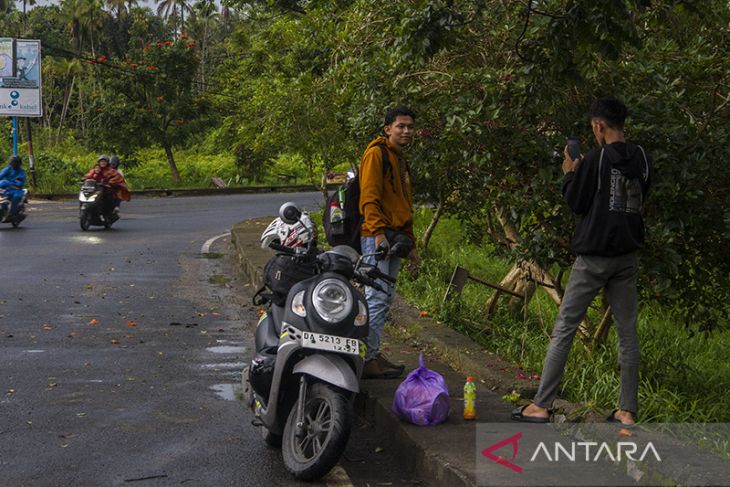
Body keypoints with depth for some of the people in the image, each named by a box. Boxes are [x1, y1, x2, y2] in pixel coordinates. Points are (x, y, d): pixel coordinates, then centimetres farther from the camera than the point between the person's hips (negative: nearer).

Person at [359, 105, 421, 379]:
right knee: (377, 298, -12)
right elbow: (369, 197, -16)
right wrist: (378, 232, -26)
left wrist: (411, 245, 24)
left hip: (394, 237, 10)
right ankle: (368, 359, -9)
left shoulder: (401, 160, 24)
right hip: (376, 236, -9)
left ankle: (373, 353, 17)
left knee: (385, 299, 10)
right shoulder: (376, 154, -5)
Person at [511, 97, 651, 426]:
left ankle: (541, 406, 2)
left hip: (594, 255, -6)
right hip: (628, 255, 6)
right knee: (627, 331, 8)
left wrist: (570, 174, 8)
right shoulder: (641, 159, 5)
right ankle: (627, 411, 10)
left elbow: (576, 203, -8)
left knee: (564, 328, 0)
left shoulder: (596, 159, -13)